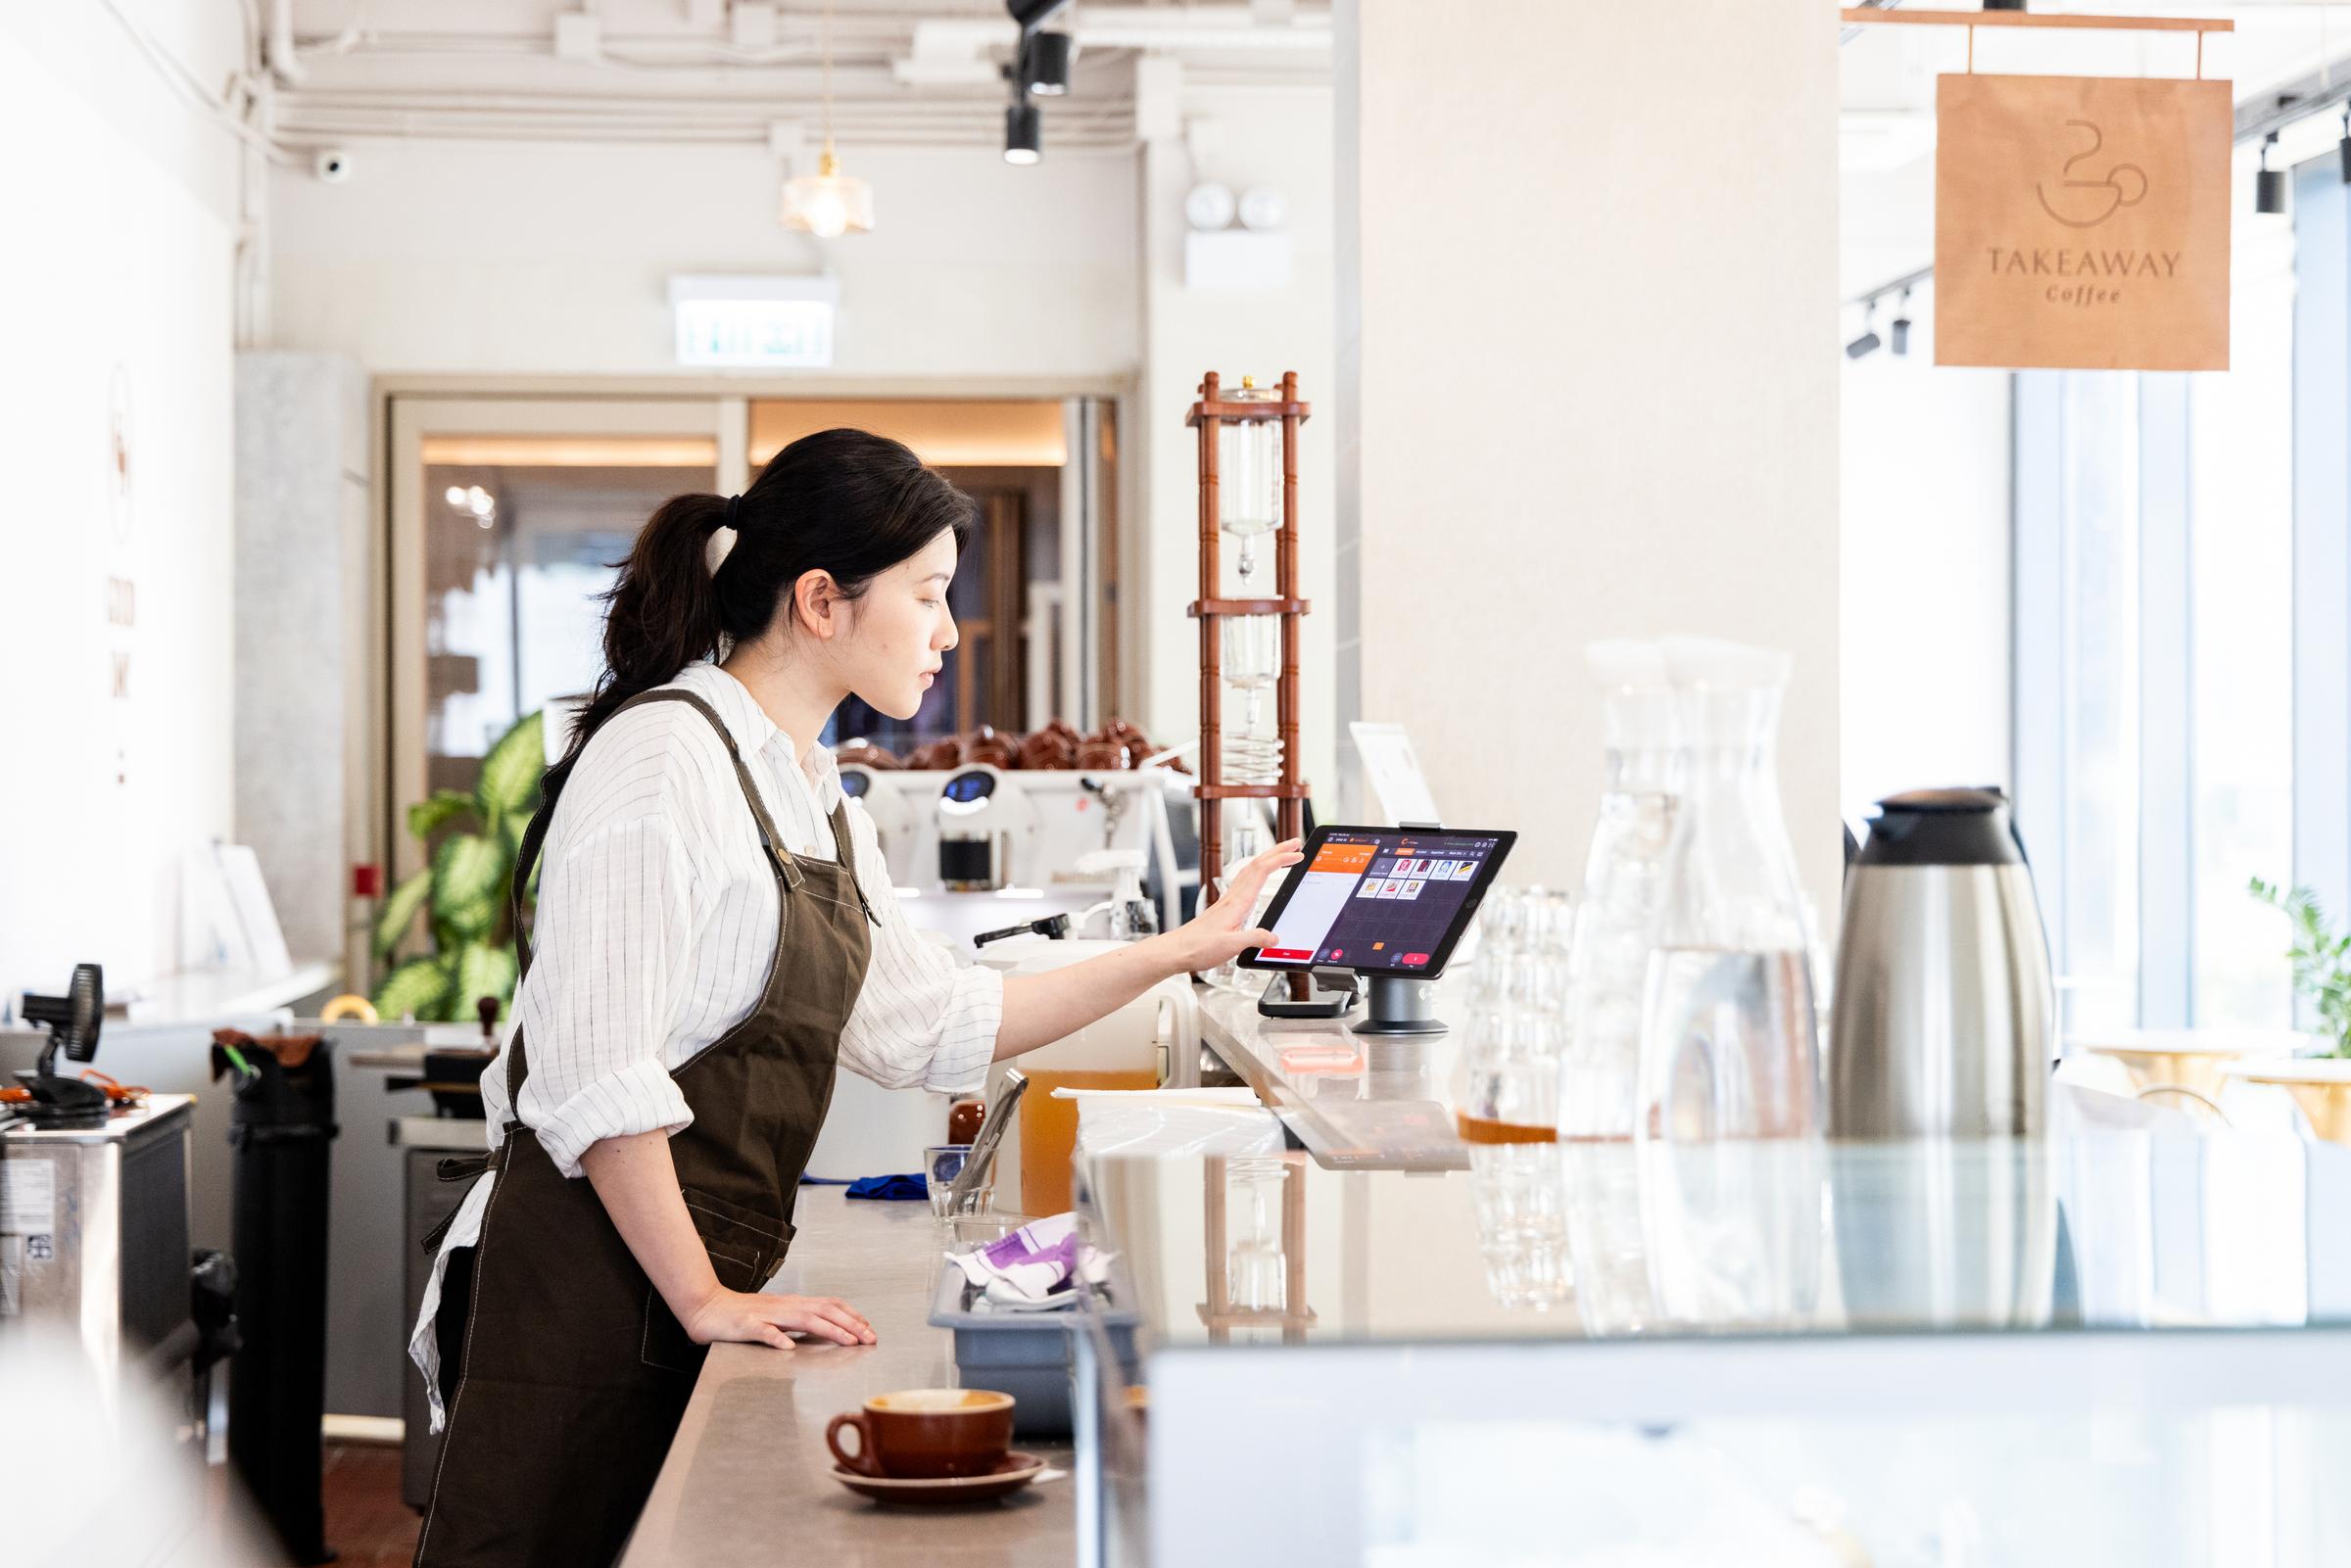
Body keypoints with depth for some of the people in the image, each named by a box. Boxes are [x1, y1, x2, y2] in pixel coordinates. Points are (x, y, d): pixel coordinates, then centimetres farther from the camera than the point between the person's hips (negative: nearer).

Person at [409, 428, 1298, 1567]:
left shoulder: (813, 797, 16)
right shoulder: (665, 759, -13)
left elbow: (926, 1024, 22)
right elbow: (597, 1073, -19)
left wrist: (1181, 951, 20)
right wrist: (704, 1299, -17)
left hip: (706, 1278, 9)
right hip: (599, 1279, -8)